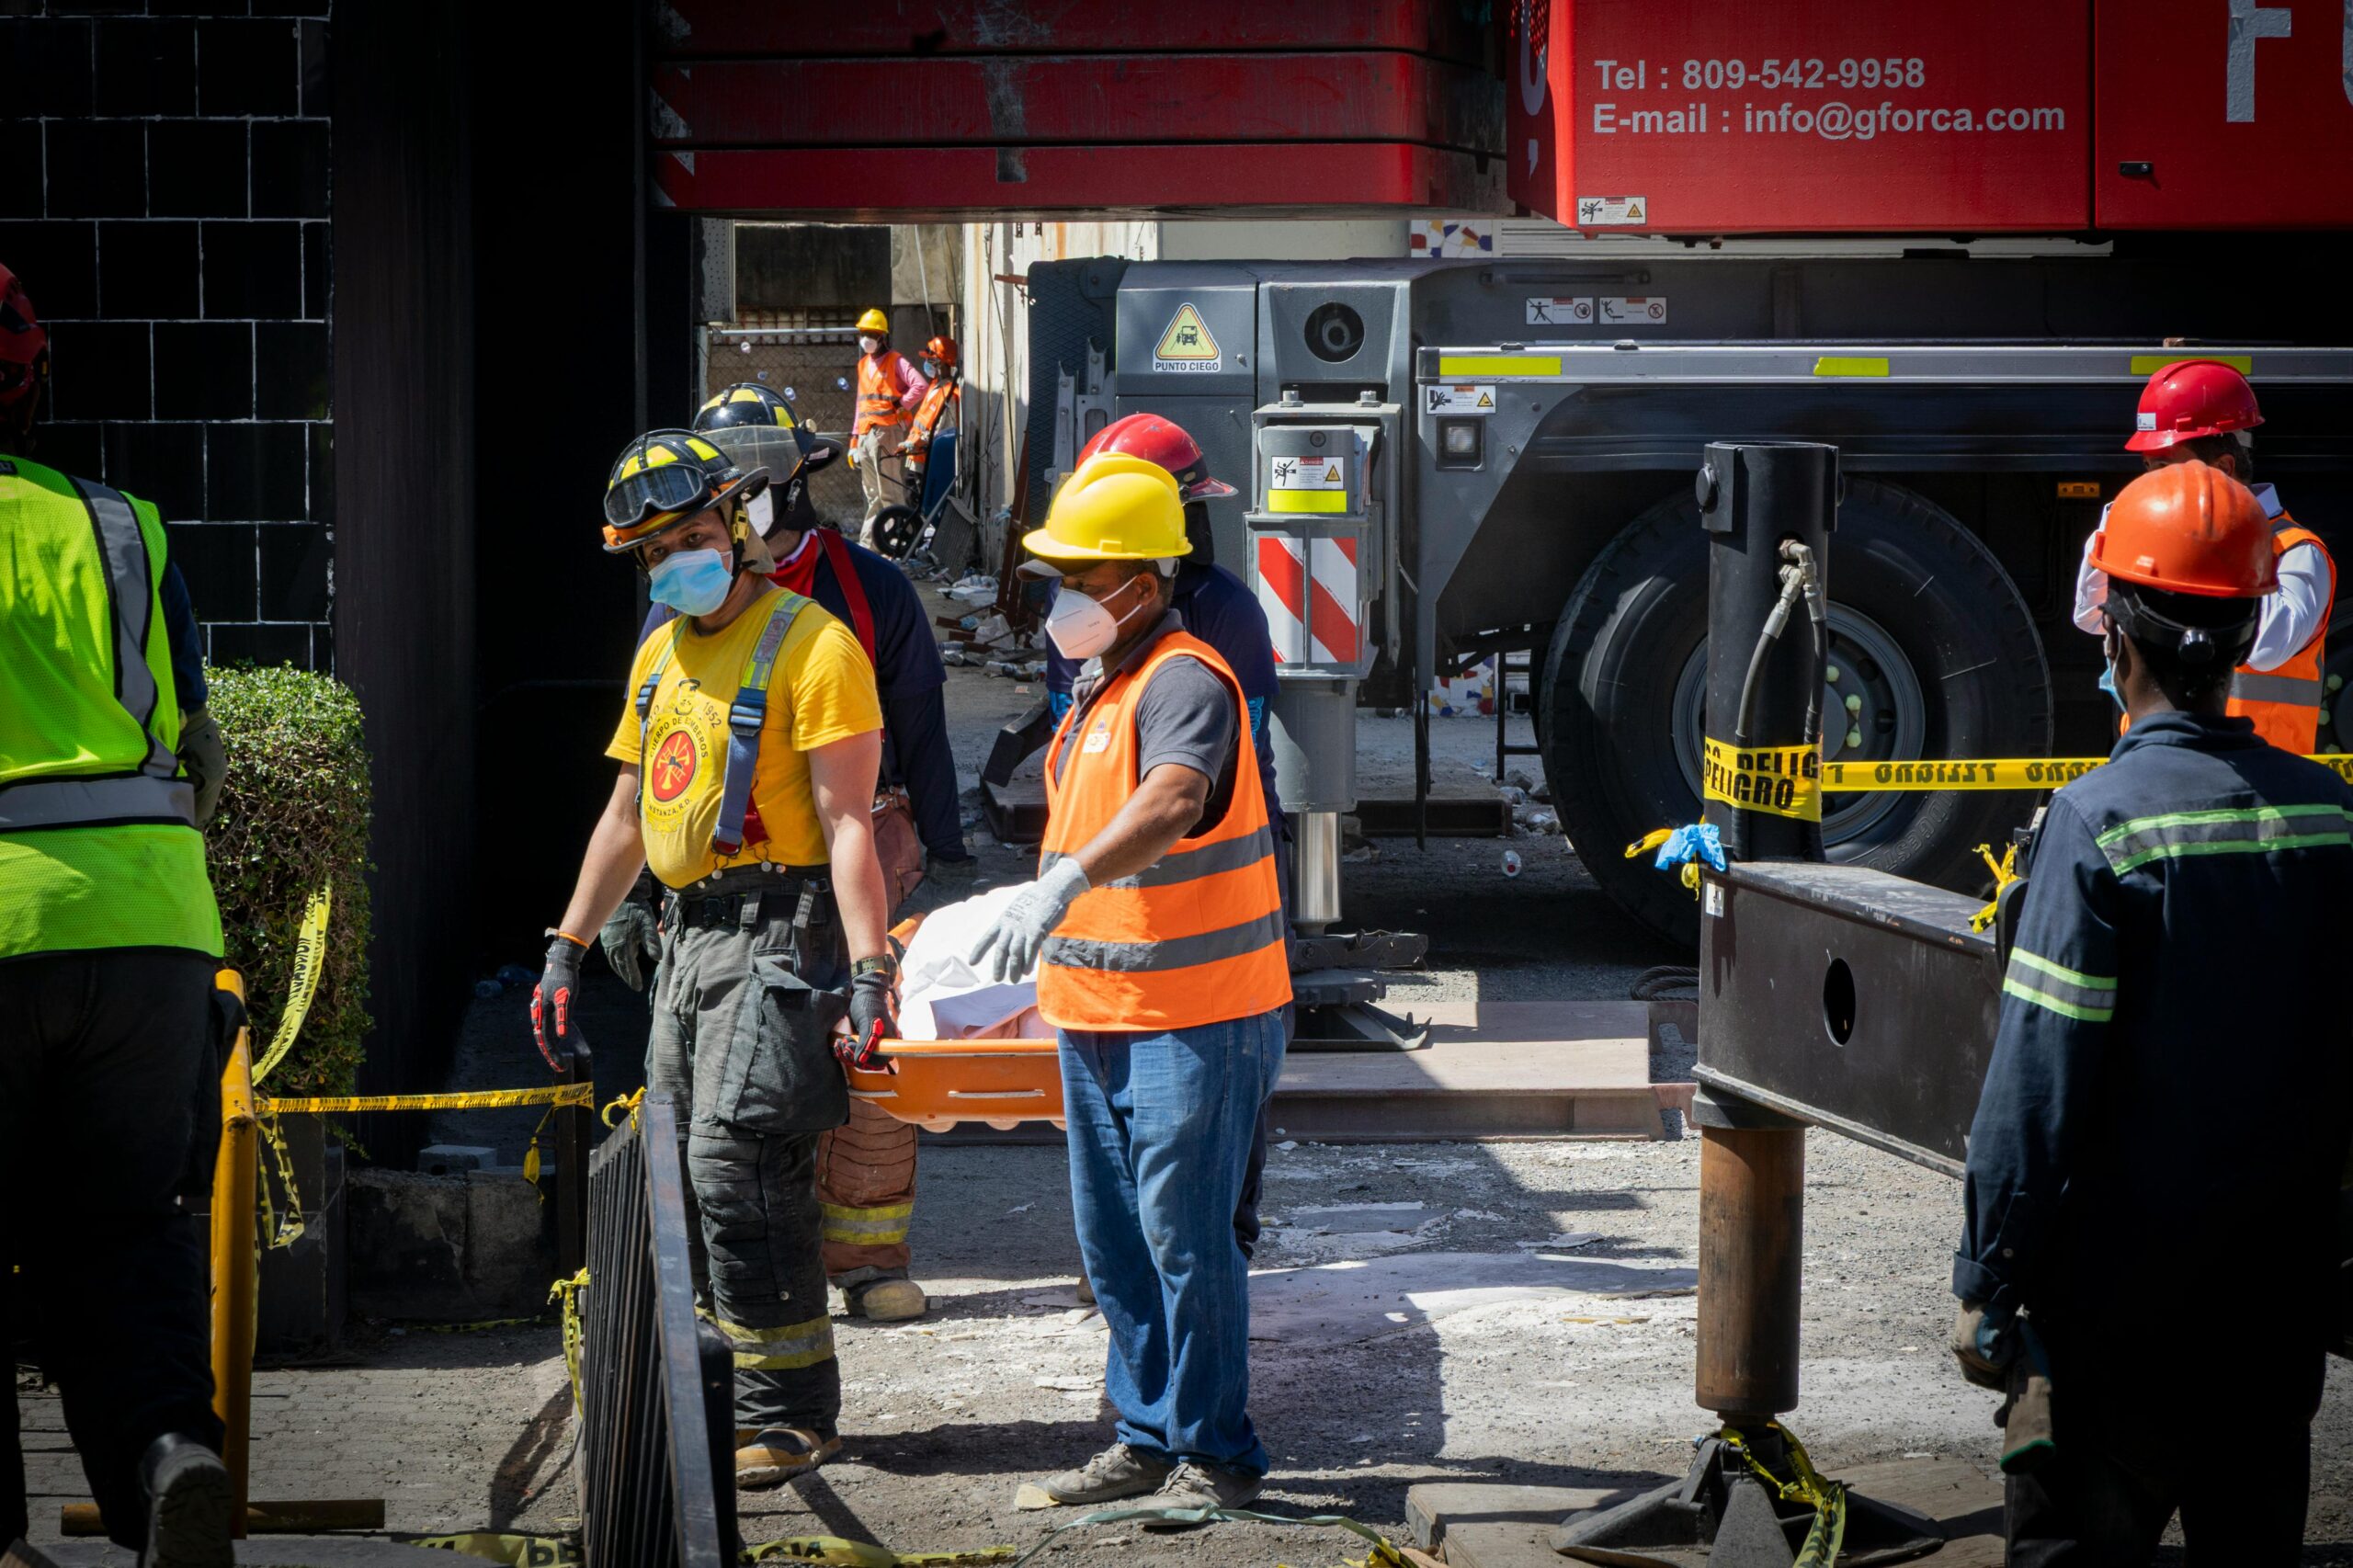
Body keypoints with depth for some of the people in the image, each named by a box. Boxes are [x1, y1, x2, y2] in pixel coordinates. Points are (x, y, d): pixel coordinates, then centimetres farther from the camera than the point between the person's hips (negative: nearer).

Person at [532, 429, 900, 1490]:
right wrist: (565, 951, 22)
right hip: (689, 941, 9)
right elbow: (625, 818, 24)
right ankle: (727, 1397, 18)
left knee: (736, 1164, -15)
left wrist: (868, 973, -22)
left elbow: (847, 824, -15)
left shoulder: (810, 647, -9)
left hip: (777, 941, -8)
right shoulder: (661, 658, 17)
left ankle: (789, 1416, -8)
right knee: (684, 1167, 9)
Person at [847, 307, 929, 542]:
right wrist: (854, 438, 19)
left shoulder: (895, 361, -5)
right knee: (873, 493, 11)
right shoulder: (863, 364, 19)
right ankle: (867, 540, 13)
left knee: (888, 491, -10)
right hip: (865, 434, 8)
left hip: (886, 432, -8)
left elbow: (921, 386, -18)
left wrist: (900, 407, -11)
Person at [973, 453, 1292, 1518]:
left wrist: (1061, 885, -50)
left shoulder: (1184, 682, -17)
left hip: (1195, 1019, -10)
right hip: (1099, 1017, 10)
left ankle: (1217, 1453, 5)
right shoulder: (1101, 688, 15)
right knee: (1115, 1241, 14)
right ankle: (1149, 1435, 24)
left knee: (1185, 1238, -5)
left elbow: (1172, 802, -38)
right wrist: (1034, 917, 26)